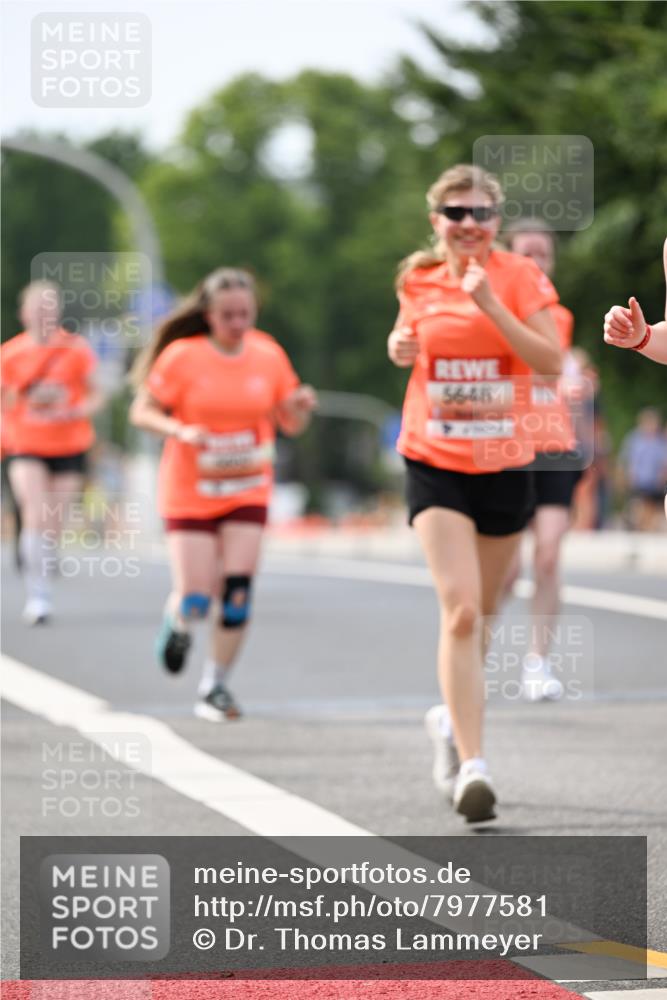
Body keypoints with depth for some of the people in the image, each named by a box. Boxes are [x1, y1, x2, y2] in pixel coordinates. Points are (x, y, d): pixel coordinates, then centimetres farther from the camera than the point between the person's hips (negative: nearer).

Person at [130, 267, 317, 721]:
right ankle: (179, 620, 31)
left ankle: (216, 687, 7)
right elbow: (142, 411, -5)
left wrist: (303, 407, -14)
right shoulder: (182, 357, -10)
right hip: (190, 493, -2)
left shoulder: (269, 355, -1)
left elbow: (291, 424, 9)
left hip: (248, 492, 2)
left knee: (237, 593, -9)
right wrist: (181, 432, -23)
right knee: (196, 602, -7)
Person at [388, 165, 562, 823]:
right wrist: (400, 348, 0)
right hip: (435, 465, -1)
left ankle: (453, 717, 41)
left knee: (479, 612, 13)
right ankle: (472, 765, -19)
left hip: (504, 464, 1)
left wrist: (491, 305, -20)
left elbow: (551, 362, -12)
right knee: (459, 609, -16)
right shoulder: (418, 281, 4)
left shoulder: (520, 277, -2)